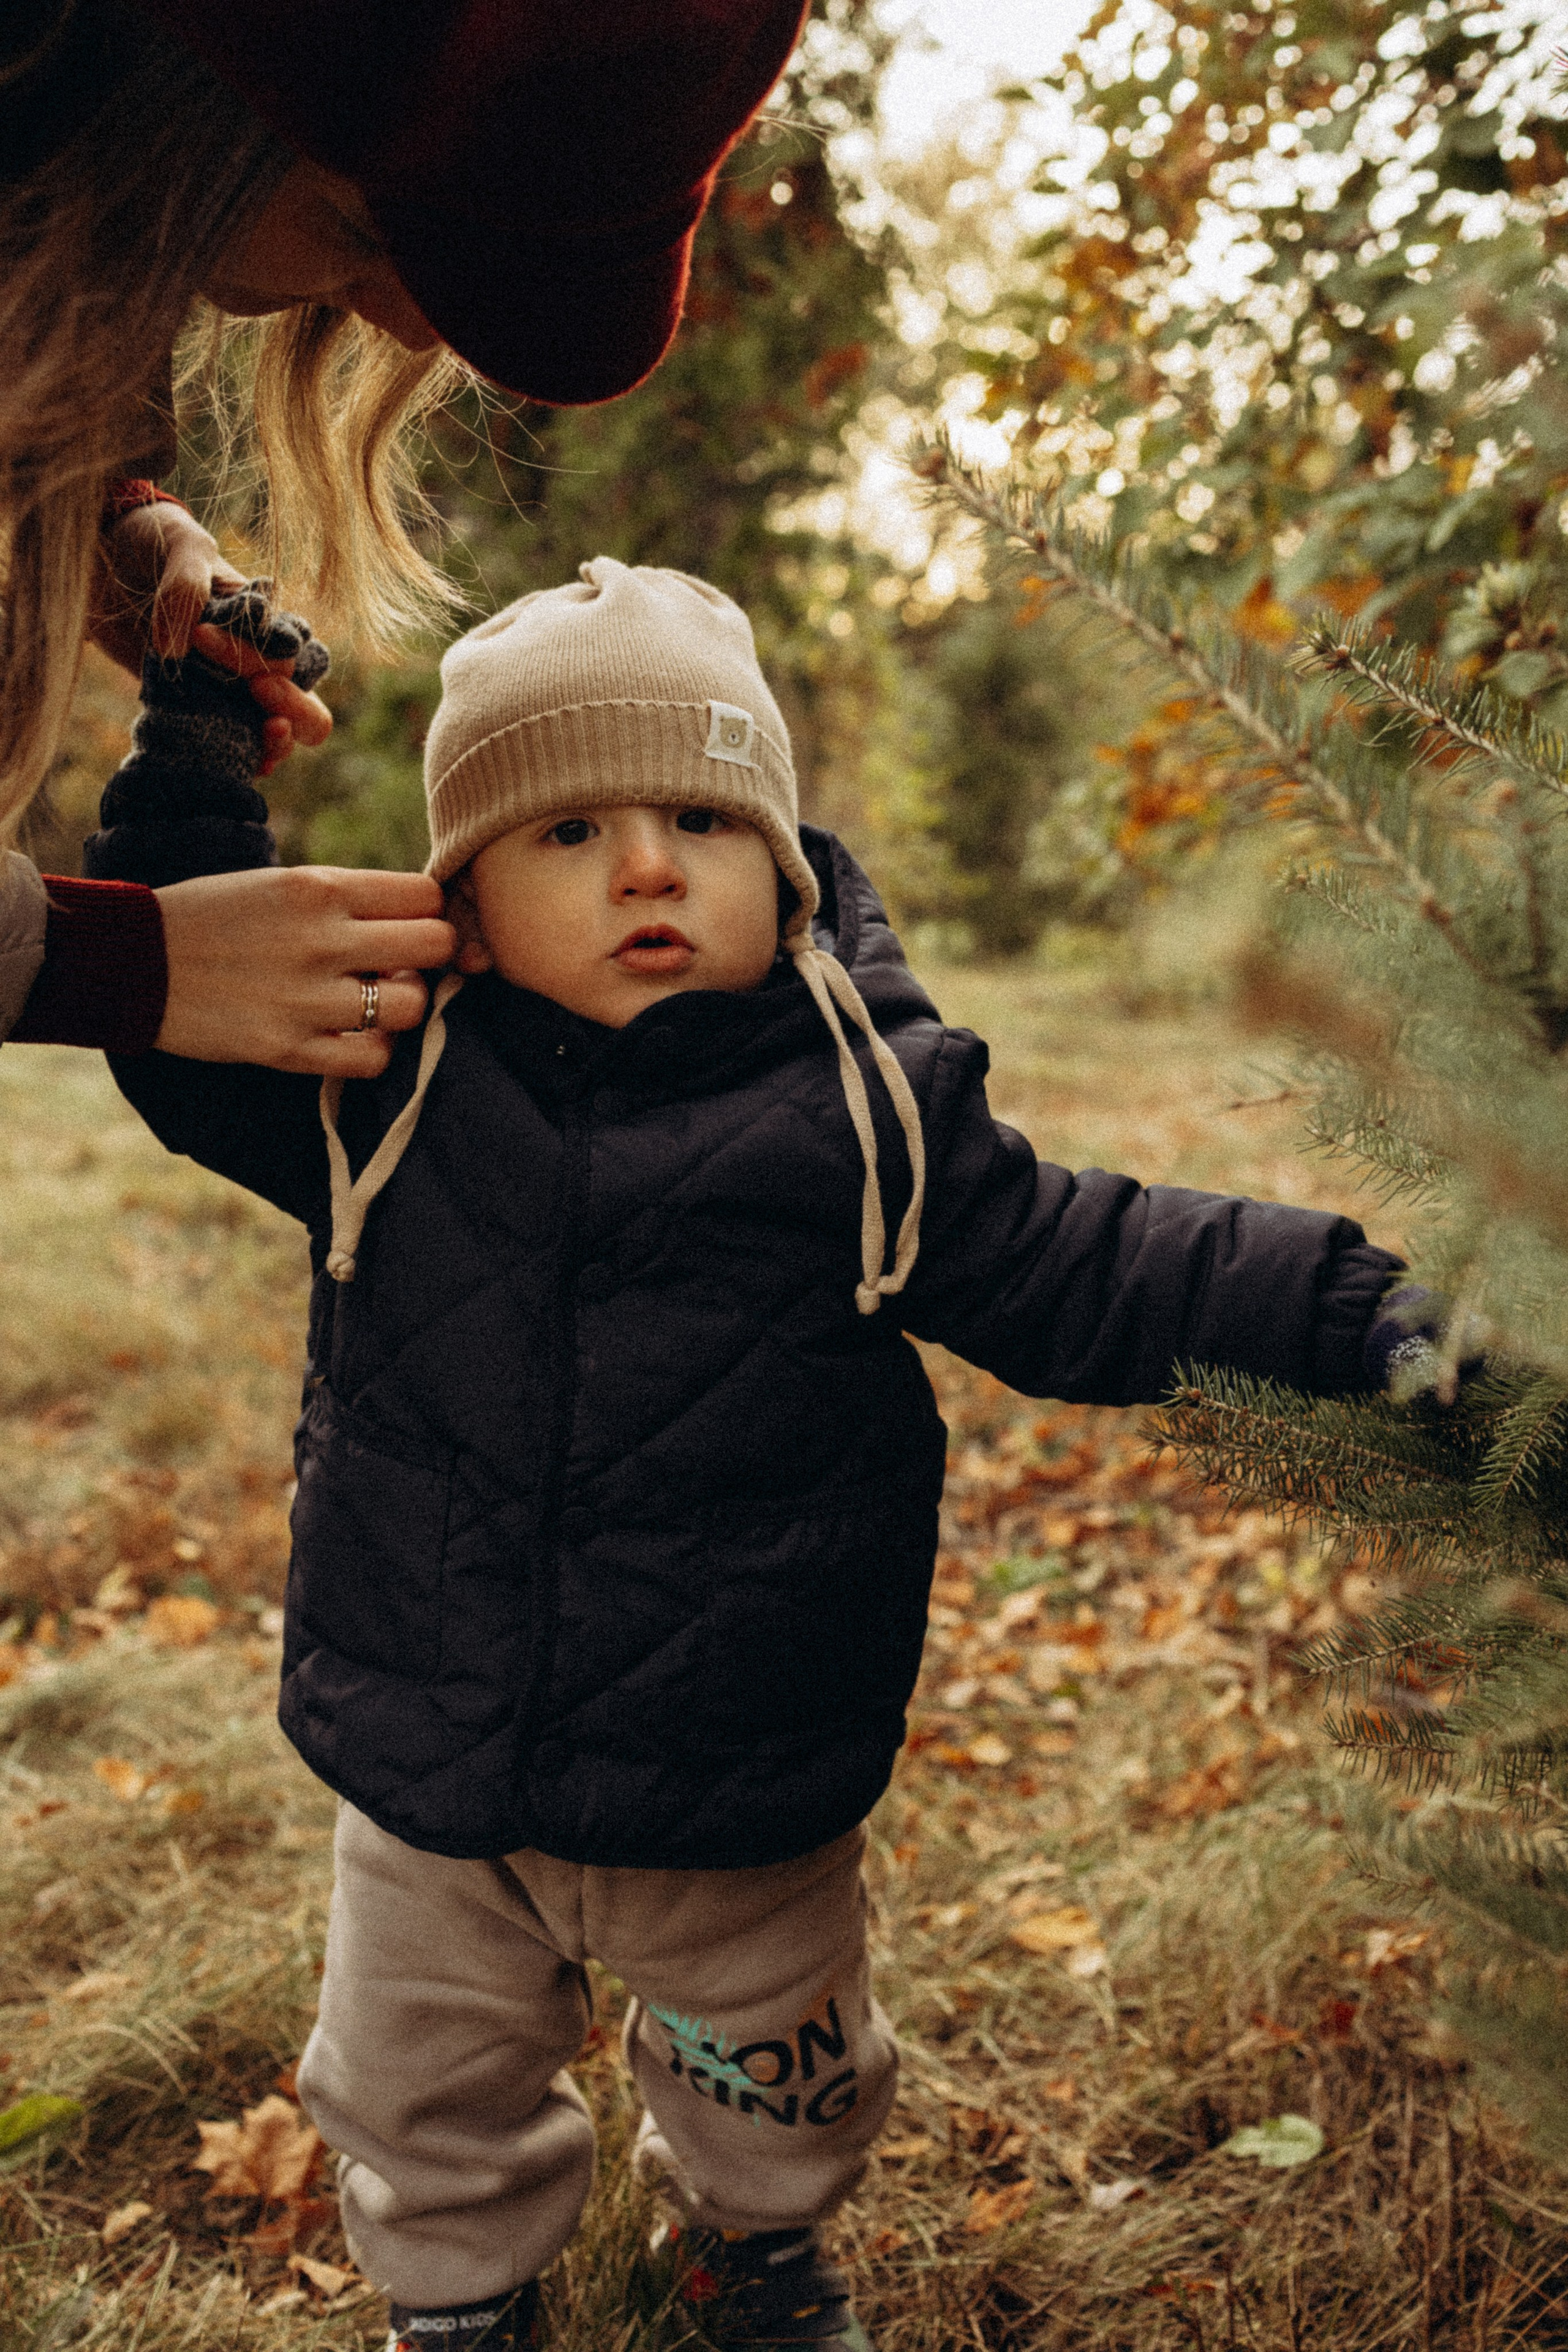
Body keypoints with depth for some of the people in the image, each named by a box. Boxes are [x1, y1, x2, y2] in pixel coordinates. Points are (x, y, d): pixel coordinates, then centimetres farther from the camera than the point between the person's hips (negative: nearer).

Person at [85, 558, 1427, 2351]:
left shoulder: (867, 1109, -16)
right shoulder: (386, 1084, -10)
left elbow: (1073, 1271, -11)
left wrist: (1344, 1313, -18)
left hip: (743, 1795, -1)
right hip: (426, 1779, 1)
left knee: (772, 2090, 25)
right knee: (422, 2094, 23)